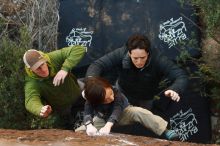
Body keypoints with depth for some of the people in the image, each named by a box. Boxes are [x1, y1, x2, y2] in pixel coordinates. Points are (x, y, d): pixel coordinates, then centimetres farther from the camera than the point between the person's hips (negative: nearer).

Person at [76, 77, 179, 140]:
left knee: (137, 112, -35)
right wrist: (89, 126, -67)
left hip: (121, 114, -3)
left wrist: (108, 125, -65)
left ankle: (165, 131, -43)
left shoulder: (116, 94, -32)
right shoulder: (91, 102, -28)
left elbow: (117, 111, -47)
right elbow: (87, 114, -44)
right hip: (103, 119, 3)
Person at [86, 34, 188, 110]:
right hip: (123, 93, 0)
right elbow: (97, 65, -35)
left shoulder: (158, 59, -39)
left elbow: (181, 76, -40)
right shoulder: (121, 54, -36)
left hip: (146, 100, 0)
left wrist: (175, 90, -64)